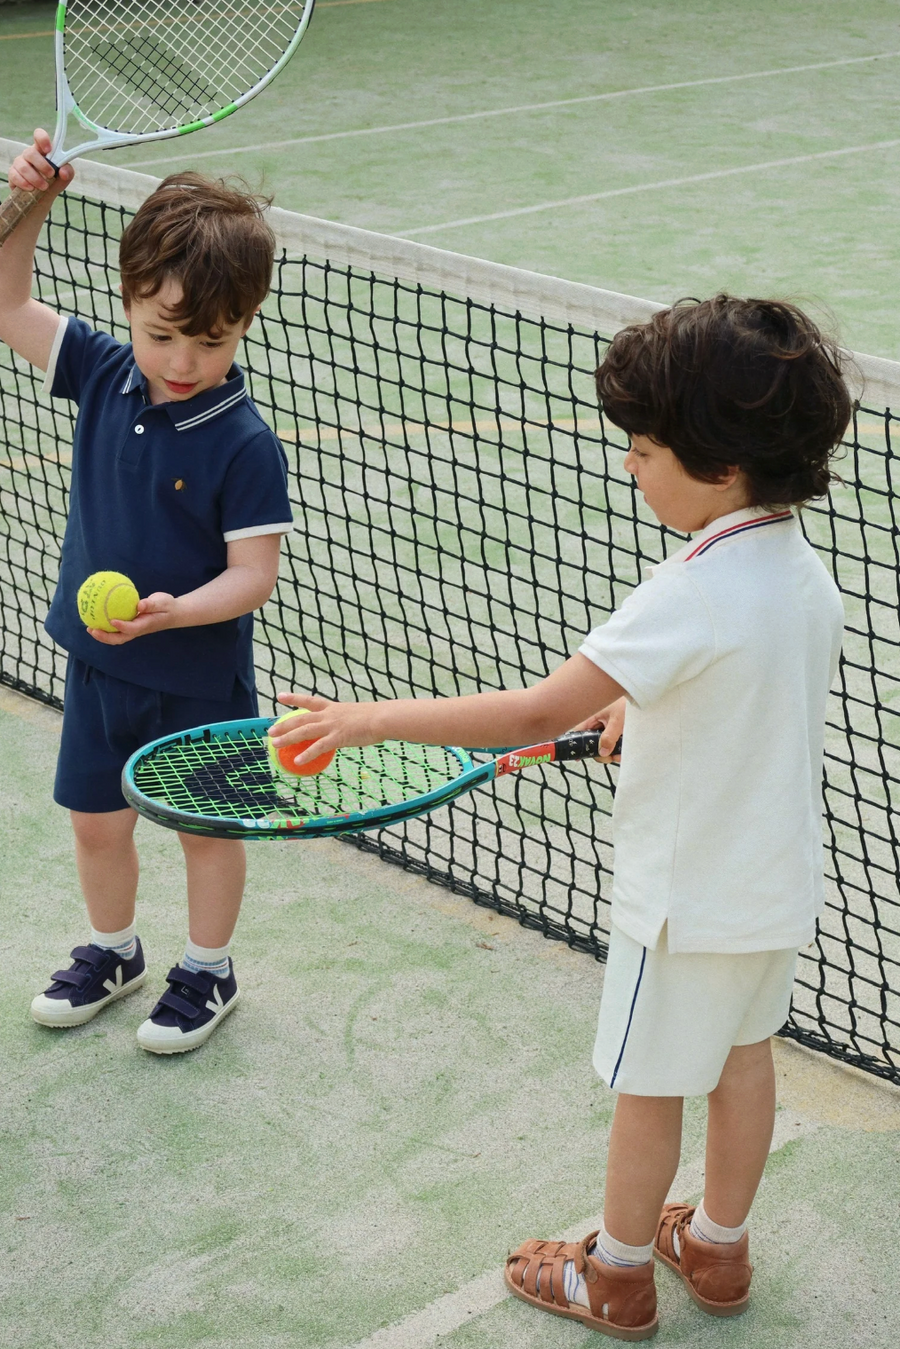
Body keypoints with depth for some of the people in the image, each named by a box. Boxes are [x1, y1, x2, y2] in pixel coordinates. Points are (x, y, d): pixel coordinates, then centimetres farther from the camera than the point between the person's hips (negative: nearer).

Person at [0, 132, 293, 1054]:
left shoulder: (244, 445, -22)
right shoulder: (104, 375, -7)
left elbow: (253, 573, -22)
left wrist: (175, 611, -37)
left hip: (199, 677, -5)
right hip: (98, 662, 5)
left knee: (206, 829, 15)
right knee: (95, 819, 20)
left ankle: (208, 971, 36)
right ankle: (112, 951, 44)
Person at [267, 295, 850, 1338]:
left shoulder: (692, 595, -32)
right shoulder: (806, 573, -5)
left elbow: (537, 712, -37)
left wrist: (370, 719, -33)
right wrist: (643, 707, 12)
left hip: (689, 896, -8)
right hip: (779, 886, 8)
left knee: (649, 1089, 11)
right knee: (742, 1057, 23)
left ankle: (616, 1277, 32)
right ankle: (718, 1249, 43)